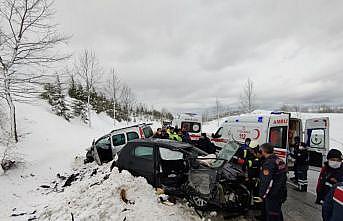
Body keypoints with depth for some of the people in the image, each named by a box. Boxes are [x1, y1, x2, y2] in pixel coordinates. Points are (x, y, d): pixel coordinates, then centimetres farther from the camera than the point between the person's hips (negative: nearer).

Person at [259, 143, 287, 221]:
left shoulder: (268, 163, -22)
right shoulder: (280, 161, 6)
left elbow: (267, 182, -24)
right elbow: (283, 178, 15)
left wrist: (262, 195, -14)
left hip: (272, 196, -9)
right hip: (281, 193, 9)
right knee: (278, 214, 23)